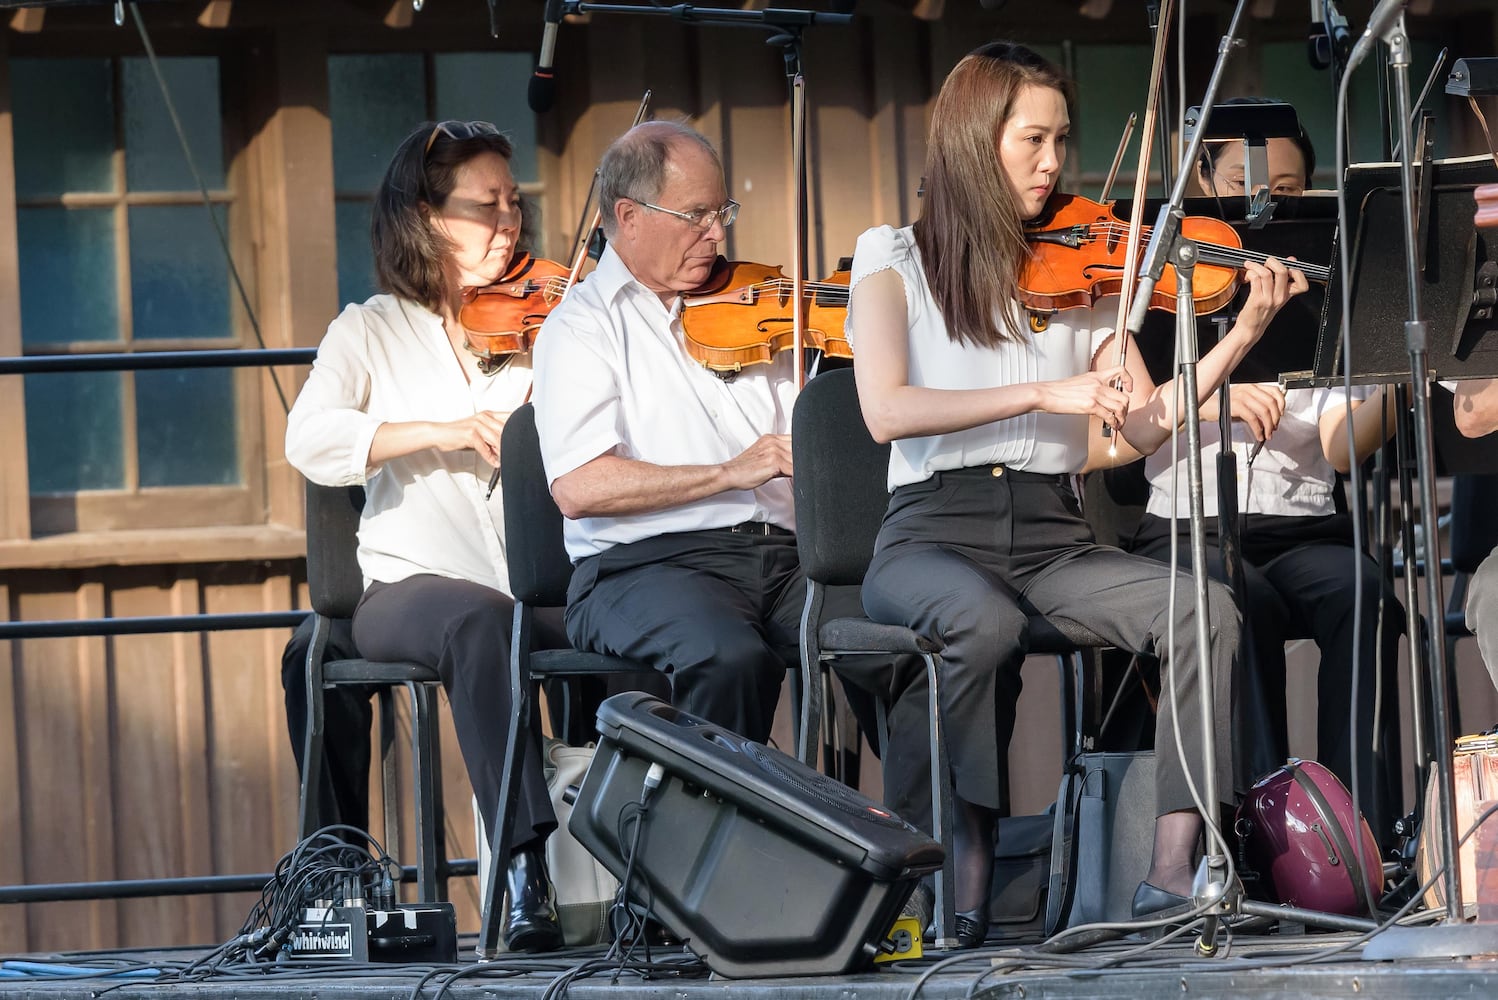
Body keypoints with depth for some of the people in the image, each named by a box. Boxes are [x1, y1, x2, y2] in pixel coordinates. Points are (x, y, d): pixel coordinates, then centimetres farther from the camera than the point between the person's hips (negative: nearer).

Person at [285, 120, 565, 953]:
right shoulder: (375, 332, 10)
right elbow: (310, 439, -9)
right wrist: (438, 430, -21)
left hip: (544, 586, 2)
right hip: (412, 586, -2)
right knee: (480, 618, -37)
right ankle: (527, 867, -43)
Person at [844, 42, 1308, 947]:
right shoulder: (895, 260, 5)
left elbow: (1147, 424, 4)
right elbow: (887, 411, -12)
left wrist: (1243, 337, -9)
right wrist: (1043, 394, -19)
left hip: (1052, 540, 4)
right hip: (935, 536, -4)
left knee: (1206, 608, -24)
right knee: (988, 623, -38)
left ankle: (1174, 872, -26)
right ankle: (964, 870, -24)